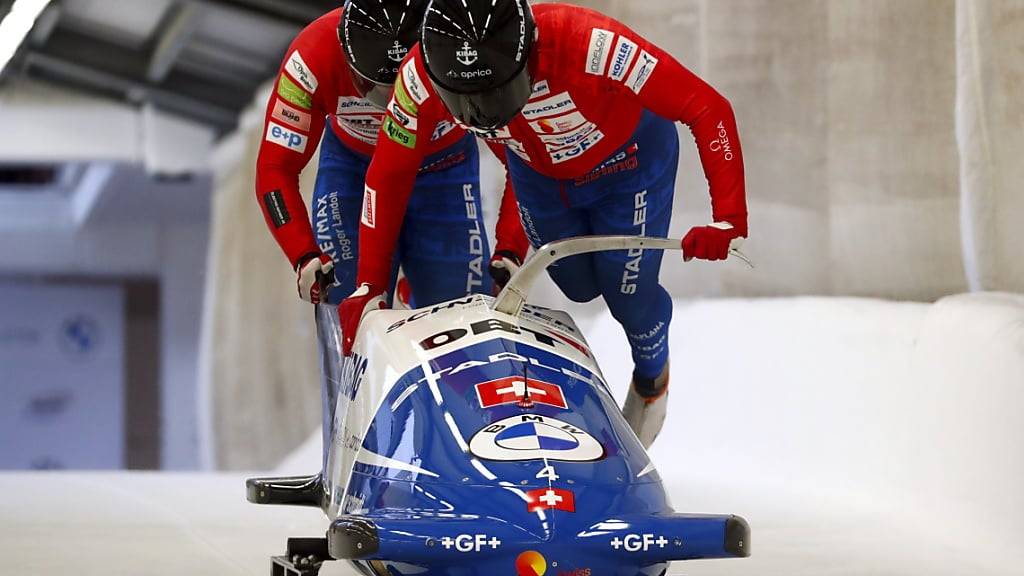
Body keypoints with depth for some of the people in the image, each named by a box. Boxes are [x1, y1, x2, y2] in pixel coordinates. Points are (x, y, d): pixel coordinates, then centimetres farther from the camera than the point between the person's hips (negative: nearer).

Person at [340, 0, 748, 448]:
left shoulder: (588, 45, -45)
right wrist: (369, 284, -18)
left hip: (627, 161, -3)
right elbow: (387, 176, -17)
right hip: (539, 172, 3)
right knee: (578, 287, 14)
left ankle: (651, 377, 34)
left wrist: (729, 219, -48)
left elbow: (708, 110, -40)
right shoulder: (422, 77, -34)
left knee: (626, 291, 1)